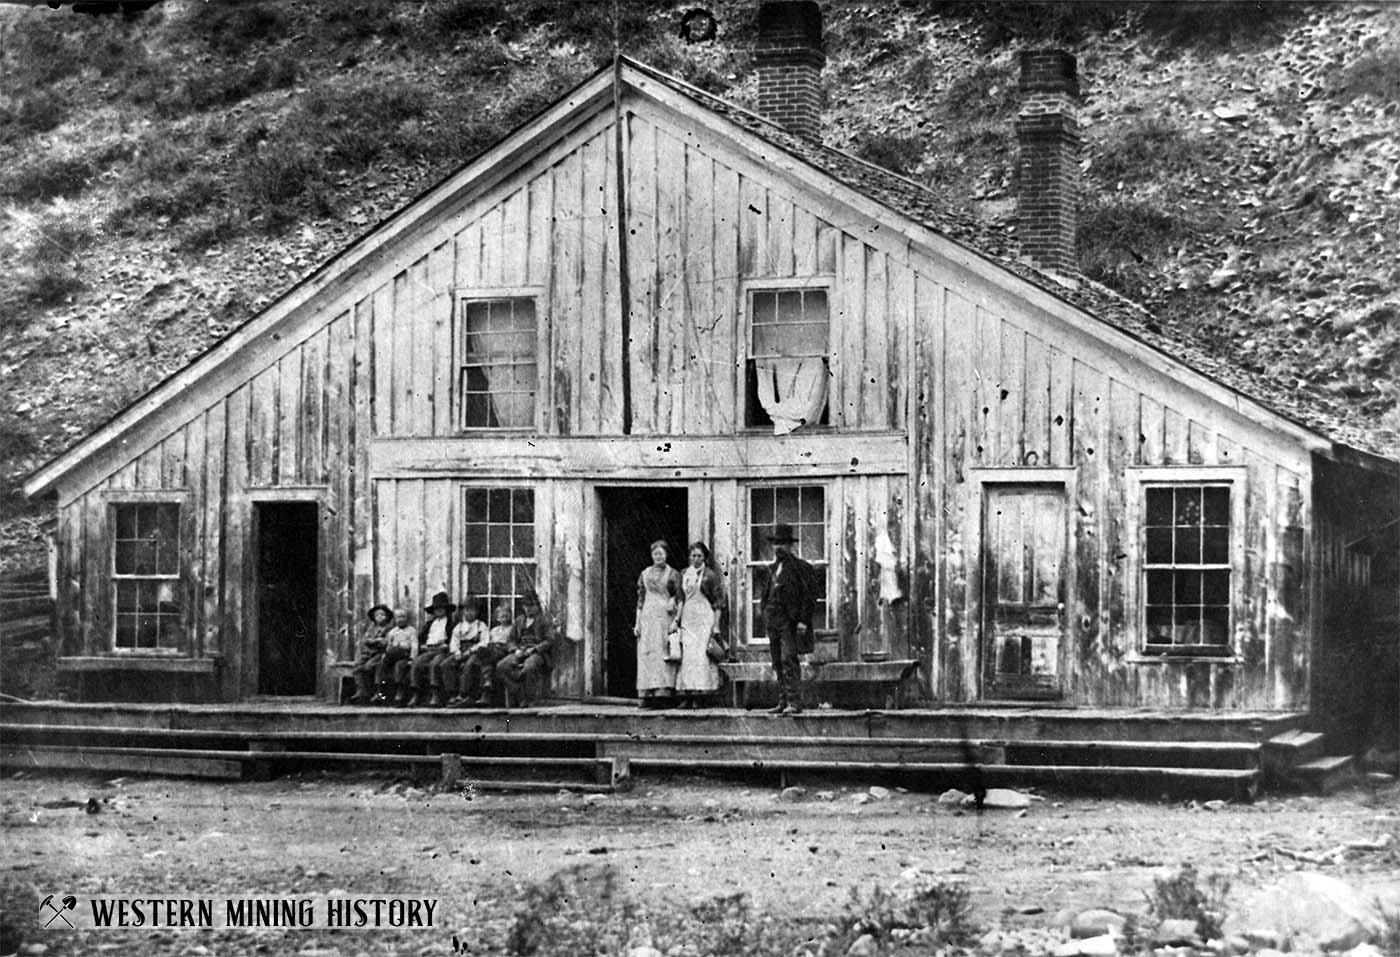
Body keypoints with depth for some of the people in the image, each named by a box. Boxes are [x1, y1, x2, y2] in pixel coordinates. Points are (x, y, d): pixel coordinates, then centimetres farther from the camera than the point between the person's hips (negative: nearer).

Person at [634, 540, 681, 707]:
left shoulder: (673, 574, 4)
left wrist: (676, 620, -10)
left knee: (662, 654, -11)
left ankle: (660, 693, -14)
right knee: (646, 654, -3)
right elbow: (640, 599, 15)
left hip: (665, 617, -3)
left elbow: (679, 599, 1)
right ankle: (645, 695, -5)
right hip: (647, 617, 3)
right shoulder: (645, 574, 14)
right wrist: (637, 622, 9)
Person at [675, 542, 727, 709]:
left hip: (705, 617, -5)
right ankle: (687, 697, -2)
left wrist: (716, 625, -8)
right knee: (687, 655, -2)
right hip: (688, 618, 5)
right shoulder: (685, 574, 13)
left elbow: (718, 602, -2)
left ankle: (698, 696, -9)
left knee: (701, 655, -10)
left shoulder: (710, 575, -1)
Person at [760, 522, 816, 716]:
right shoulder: (773, 568, 19)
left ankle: (795, 703, -14)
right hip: (773, 622, 7)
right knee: (778, 662, 7)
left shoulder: (800, 568, -4)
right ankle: (783, 702, 10)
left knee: (789, 660, -14)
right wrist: (764, 607, 11)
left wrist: (803, 620, -15)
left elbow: (810, 595, -8)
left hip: (790, 621, -7)